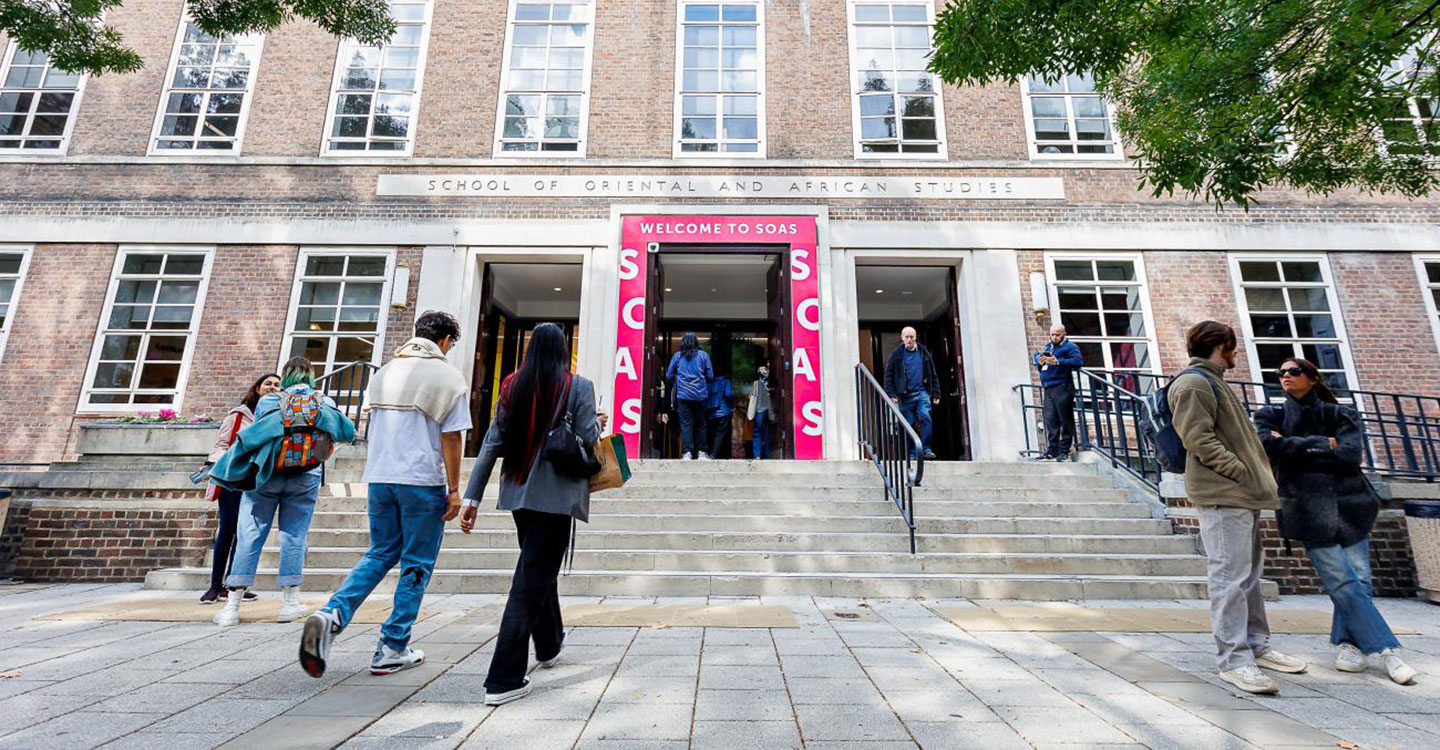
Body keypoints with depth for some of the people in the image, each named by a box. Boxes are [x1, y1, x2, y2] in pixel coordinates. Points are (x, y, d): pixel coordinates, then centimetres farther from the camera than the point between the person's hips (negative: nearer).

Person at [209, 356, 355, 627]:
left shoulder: (268, 401, 7)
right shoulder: (323, 403, 6)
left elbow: (254, 434, 8)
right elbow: (348, 432, 7)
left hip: (265, 475, 1)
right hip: (304, 479, 0)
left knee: (249, 536, 5)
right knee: (293, 536, 4)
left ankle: (232, 606, 7)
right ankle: (290, 601, 6)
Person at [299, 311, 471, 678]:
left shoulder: (384, 372, 12)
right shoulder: (448, 376, -7)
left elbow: (373, 426, 16)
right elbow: (451, 438, -10)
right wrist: (454, 489, -5)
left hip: (380, 478, 6)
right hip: (423, 482, -5)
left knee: (379, 554, 20)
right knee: (416, 565, 7)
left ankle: (331, 614, -1)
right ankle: (392, 650, 13)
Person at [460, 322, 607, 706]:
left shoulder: (512, 386, 4)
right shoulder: (578, 387, -7)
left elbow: (492, 444, 3)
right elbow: (588, 440, -11)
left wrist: (471, 497, 5)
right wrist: (598, 423, 11)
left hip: (518, 492, 6)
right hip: (556, 495, -5)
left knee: (536, 569, 23)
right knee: (533, 579, 0)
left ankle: (549, 645, 43)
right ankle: (503, 680, 2)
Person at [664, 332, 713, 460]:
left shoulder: (677, 356, 5)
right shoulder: (703, 355, 4)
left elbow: (669, 376, 8)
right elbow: (710, 376, 4)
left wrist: (674, 385, 27)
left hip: (683, 395, 0)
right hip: (700, 395, 1)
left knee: (686, 424, 0)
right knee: (700, 424, 10)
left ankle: (687, 452, -8)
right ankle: (701, 452, 11)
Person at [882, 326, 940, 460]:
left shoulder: (923, 352, 8)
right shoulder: (897, 354, 2)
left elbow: (932, 375, 12)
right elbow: (889, 375, 2)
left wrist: (936, 394, 8)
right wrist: (891, 394, -6)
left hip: (922, 392, 1)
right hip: (905, 395, -1)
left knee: (925, 417, -16)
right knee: (909, 424, 2)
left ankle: (926, 449, -9)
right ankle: (912, 453, 11)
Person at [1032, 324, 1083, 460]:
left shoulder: (1070, 346, 3)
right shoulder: (1047, 347, 24)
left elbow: (1078, 361, -15)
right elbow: (1039, 368, 27)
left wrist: (1058, 362, -23)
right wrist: (1040, 363, 4)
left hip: (1062, 387, -7)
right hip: (1048, 388, 7)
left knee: (1066, 420, -4)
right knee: (1051, 421, 3)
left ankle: (1064, 451, -2)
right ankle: (1052, 451, 4)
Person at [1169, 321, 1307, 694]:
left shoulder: (1213, 382, 23)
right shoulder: (1192, 383, -10)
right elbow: (1200, 440, -18)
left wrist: (1255, 476, 17)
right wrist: (1243, 473, -18)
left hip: (1242, 495, 11)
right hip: (1222, 495, -11)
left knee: (1249, 573, 17)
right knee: (1231, 575, -10)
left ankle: (1256, 646, 28)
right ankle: (1234, 659, -5)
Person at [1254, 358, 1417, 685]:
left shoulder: (1341, 415, 11)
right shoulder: (1271, 416, 10)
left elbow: (1351, 453, -5)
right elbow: (1270, 446, -9)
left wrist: (1296, 449, -7)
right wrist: (1323, 444, -5)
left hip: (1348, 505, 2)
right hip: (1310, 512, -1)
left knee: (1359, 580, -1)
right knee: (1343, 582, -7)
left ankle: (1346, 642, 14)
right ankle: (1386, 649, 3)